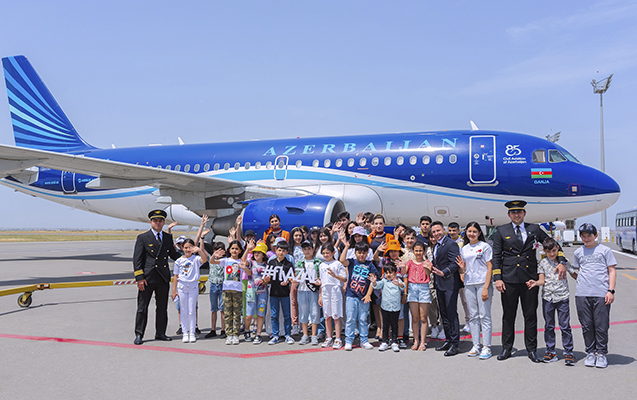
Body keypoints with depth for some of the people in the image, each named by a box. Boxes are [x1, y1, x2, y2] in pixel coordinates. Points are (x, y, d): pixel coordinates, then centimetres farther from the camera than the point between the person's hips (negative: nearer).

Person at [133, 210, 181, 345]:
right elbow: (137, 259, -4)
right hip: (147, 278, -4)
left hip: (164, 278, 4)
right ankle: (139, 335, 13)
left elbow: (173, 254, 19)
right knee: (142, 307, 3)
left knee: (162, 307, 10)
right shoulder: (142, 238, -1)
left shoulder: (168, 237, 11)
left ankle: (160, 333, 21)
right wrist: (139, 278, -12)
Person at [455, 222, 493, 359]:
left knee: (484, 316, -4)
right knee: (473, 316, 7)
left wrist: (486, 288, -12)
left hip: (483, 283, -5)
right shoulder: (463, 249, 14)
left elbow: (490, 268, -5)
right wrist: (462, 268, -3)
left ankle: (486, 347, 1)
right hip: (469, 285, 5)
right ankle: (476, 346, 13)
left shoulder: (485, 246, 0)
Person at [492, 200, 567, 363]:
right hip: (509, 280, -1)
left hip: (530, 279, 1)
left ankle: (531, 350, 18)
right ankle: (506, 348, 19)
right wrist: (497, 278, -5)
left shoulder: (534, 229, 9)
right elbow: (496, 256, 3)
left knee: (531, 316, 6)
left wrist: (561, 261, -2)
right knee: (508, 316, 7)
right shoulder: (502, 231, 6)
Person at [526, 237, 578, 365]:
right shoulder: (543, 263, 3)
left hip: (562, 297, -1)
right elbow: (542, 280, -2)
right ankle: (550, 352, 18)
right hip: (548, 298, 1)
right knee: (549, 326, 9)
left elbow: (574, 274, 12)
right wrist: (535, 282, -22)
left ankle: (568, 352, 9)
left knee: (565, 326, -1)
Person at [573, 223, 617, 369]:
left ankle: (601, 353, 12)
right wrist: (582, 283, 13)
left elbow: (612, 271, 5)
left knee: (601, 326, -1)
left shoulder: (605, 250, 7)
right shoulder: (578, 252, 15)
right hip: (582, 294, 3)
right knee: (586, 325, 5)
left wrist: (611, 290, -4)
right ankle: (590, 352, 17)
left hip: (601, 294, -3)